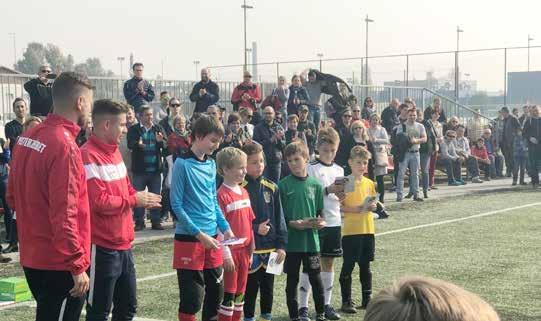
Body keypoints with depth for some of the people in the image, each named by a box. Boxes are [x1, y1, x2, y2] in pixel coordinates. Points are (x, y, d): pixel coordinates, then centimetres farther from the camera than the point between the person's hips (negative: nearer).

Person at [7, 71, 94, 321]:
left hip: (32, 256, 8)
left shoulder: (26, 137, 6)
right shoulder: (65, 146, -20)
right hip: (60, 264, -8)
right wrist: (78, 267, -19)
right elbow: (64, 214, -24)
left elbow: (12, 195, 15)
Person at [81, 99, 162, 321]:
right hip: (102, 247, -9)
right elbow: (99, 202, -24)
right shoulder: (88, 156, -18)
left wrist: (142, 199, -1)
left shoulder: (114, 151, 11)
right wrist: (134, 200, -13)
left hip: (123, 244, 9)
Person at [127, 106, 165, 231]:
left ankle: (156, 221, 14)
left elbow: (165, 145, -1)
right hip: (140, 169, -2)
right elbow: (130, 144, -12)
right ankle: (139, 222, 7)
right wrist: (138, 144, -34)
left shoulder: (158, 129, 10)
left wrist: (160, 141, -24)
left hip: (155, 169, 3)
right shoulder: (134, 129, 2)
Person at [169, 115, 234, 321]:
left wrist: (225, 228, 5)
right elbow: (177, 205, -13)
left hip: (212, 238, 7)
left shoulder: (211, 164, 10)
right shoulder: (182, 164, -11)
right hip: (189, 238, -7)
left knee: (215, 293, 13)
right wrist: (199, 234, -16)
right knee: (192, 298, -3)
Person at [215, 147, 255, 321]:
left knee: (240, 292, 14)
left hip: (244, 250, 7)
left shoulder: (244, 192, 9)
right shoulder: (222, 194, -14)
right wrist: (226, 255, -16)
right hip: (231, 250, -7)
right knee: (228, 294, 0)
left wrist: (251, 248, 13)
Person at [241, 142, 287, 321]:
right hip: (250, 249, -4)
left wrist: (281, 245, 3)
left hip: (270, 248, 5)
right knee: (250, 289, 5)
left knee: (268, 289, 13)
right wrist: (255, 229, -17)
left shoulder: (271, 188, 6)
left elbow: (279, 219, 8)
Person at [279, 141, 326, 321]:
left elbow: (321, 212, 9)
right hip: (291, 240, -1)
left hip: (311, 239, 1)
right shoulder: (283, 185, -2)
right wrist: (292, 223, -17)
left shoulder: (315, 185, 4)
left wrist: (321, 222, -11)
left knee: (315, 278, 7)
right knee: (292, 279, 8)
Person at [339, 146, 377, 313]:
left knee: (365, 266, 13)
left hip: (368, 230, 5)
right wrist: (355, 209, -22)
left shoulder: (369, 183, 9)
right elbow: (338, 206, -10)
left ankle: (366, 299, 23)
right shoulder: (345, 183, -8)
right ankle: (346, 301, 9)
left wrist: (372, 206, -3)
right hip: (350, 230, -5)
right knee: (348, 266, 1)